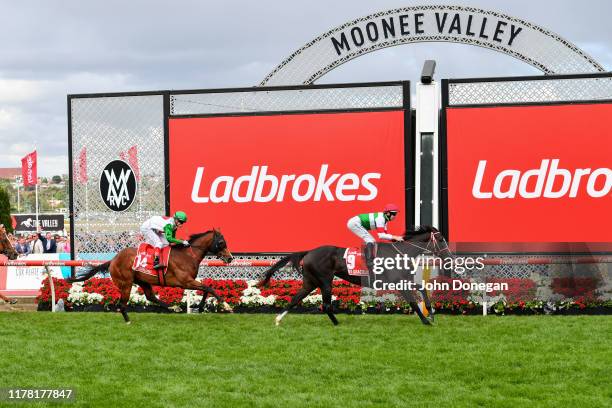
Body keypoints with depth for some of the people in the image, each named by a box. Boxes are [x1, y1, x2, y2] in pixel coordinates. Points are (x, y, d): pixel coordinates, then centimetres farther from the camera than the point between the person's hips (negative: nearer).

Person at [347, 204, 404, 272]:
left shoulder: (384, 219, 6)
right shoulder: (380, 218, -23)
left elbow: (385, 234, 7)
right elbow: (381, 235, -28)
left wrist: (395, 238, -5)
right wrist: (394, 237, -27)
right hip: (354, 223, -10)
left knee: (372, 242, 11)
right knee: (370, 241, -18)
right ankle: (370, 262, -23)